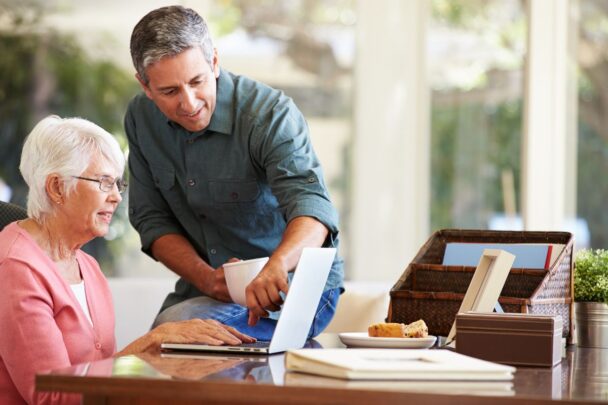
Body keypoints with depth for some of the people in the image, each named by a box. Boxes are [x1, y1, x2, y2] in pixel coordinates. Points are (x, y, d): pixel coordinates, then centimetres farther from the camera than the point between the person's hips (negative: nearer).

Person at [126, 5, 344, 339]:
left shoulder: (271, 114, -19)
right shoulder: (140, 118, -2)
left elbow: (311, 203, -35)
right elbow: (152, 220, 2)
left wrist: (276, 266, -57)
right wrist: (205, 278, -17)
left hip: (294, 286, -5)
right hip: (209, 286, 5)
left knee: (175, 328, -29)